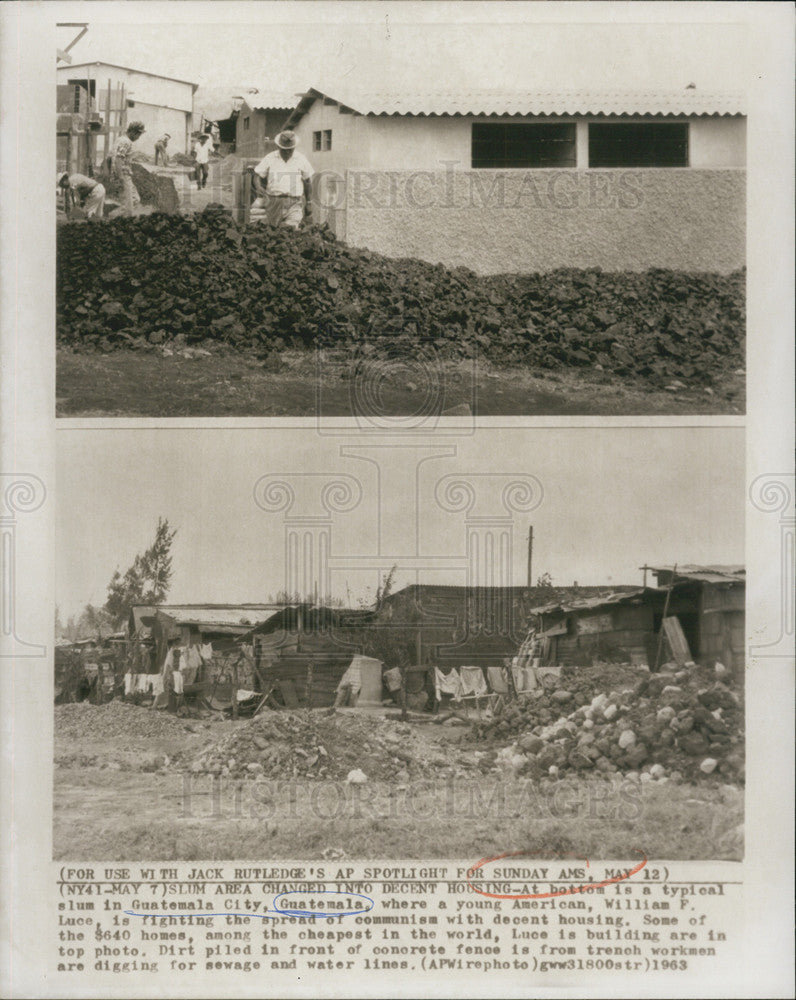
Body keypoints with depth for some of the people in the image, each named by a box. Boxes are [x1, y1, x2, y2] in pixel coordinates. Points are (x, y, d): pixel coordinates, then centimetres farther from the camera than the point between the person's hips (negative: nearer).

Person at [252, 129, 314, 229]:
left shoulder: (301, 159, 7)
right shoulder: (269, 158, 5)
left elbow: (307, 182, 15)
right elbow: (257, 175, 6)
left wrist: (308, 203, 14)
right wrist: (258, 187, -18)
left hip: (293, 203, -1)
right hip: (273, 203, 1)